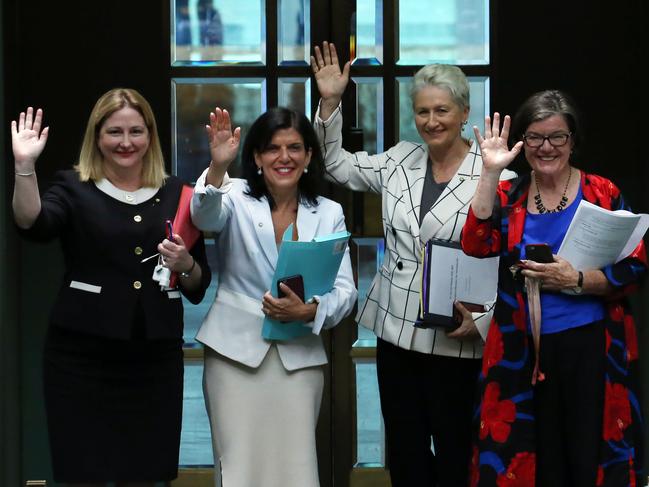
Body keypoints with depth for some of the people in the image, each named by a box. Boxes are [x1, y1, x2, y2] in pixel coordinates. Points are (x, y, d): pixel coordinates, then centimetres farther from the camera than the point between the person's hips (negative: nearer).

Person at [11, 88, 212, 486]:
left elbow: (199, 287, 14)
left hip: (156, 358, 2)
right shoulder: (74, 188, 3)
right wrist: (24, 165, -31)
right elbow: (33, 225, -19)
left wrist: (185, 265, -7)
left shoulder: (176, 194, 11)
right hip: (82, 356, -2)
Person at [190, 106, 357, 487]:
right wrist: (217, 168, -42)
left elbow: (346, 291, 1)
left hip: (300, 357, 2)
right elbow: (206, 216, -24)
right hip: (237, 352, -2)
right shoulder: (237, 198, 0)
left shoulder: (329, 213, 6)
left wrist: (308, 311, -19)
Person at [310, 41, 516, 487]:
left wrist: (482, 320, -20)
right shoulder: (400, 161, 8)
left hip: (457, 340, -5)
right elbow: (337, 165, 19)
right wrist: (330, 103, 8)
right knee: (404, 451, 13)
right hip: (396, 331, 5)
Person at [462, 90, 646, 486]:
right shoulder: (509, 196, 7)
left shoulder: (602, 194, 0)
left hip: (590, 349, -2)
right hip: (523, 354, 2)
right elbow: (478, 245, -10)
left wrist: (575, 281, -16)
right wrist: (490, 172, -13)